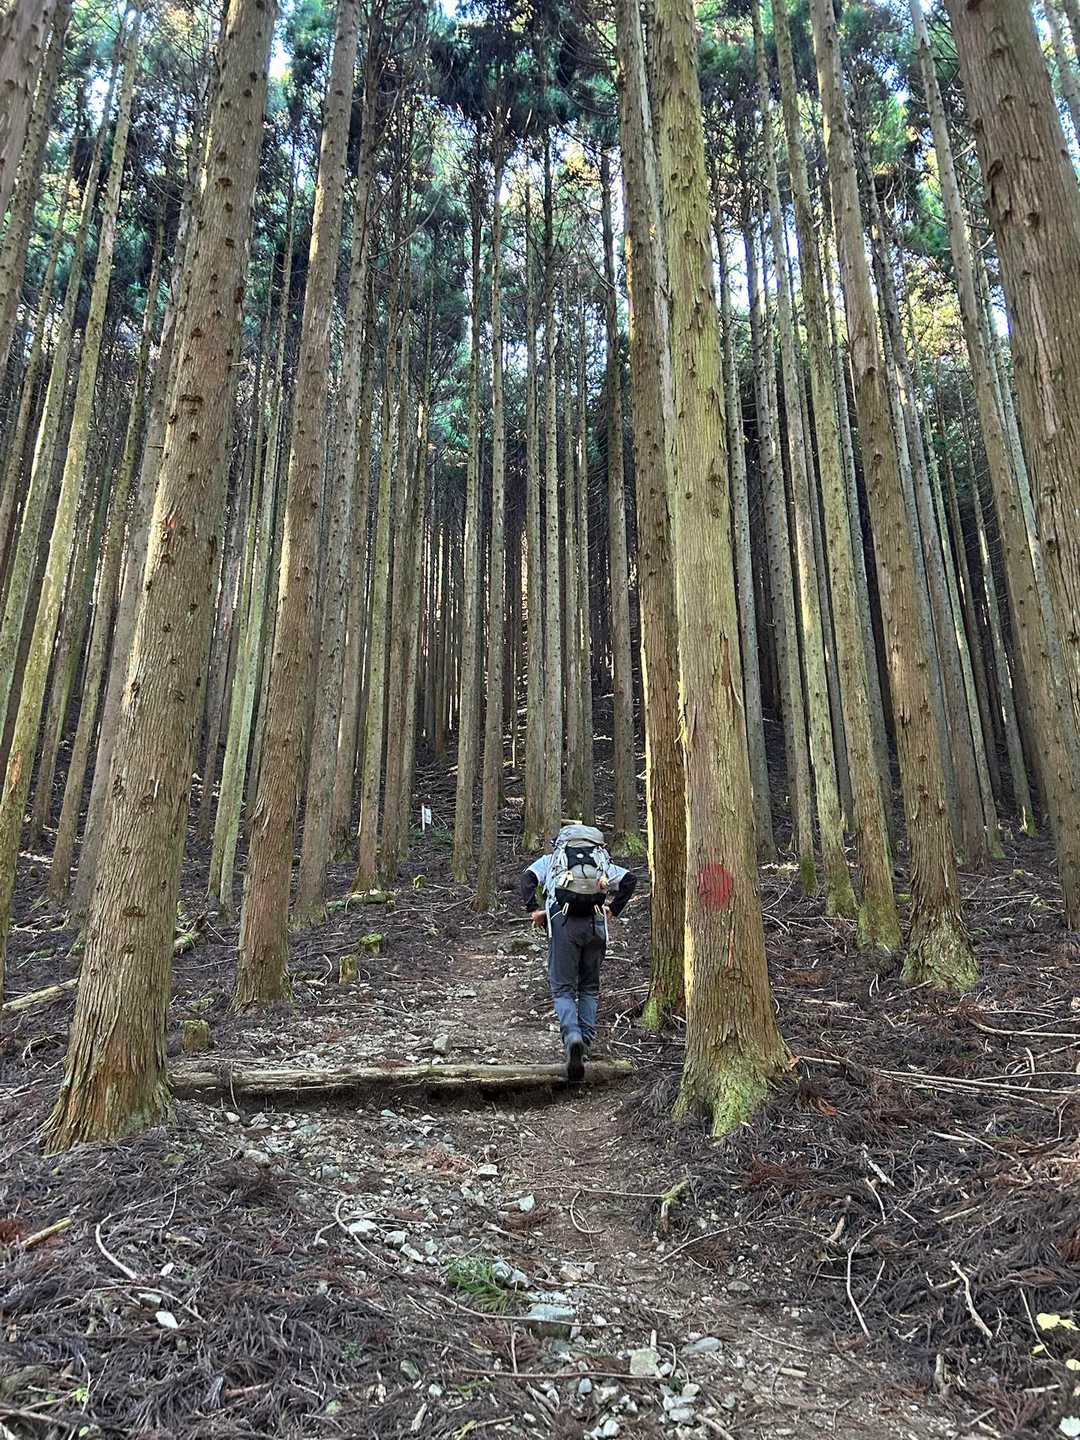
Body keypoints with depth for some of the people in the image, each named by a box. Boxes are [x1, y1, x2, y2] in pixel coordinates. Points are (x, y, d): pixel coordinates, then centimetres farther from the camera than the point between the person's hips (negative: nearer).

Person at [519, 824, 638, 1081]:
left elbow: (528, 878, 3)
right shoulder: (603, 862, 27)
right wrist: (613, 910, 12)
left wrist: (533, 910, 3)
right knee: (589, 988, 17)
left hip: (563, 923, -2)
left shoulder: (550, 860, 23)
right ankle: (585, 1044, 11)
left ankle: (572, 1036, -21)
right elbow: (630, 880, 12)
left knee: (563, 989, 2)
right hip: (595, 924, 2)